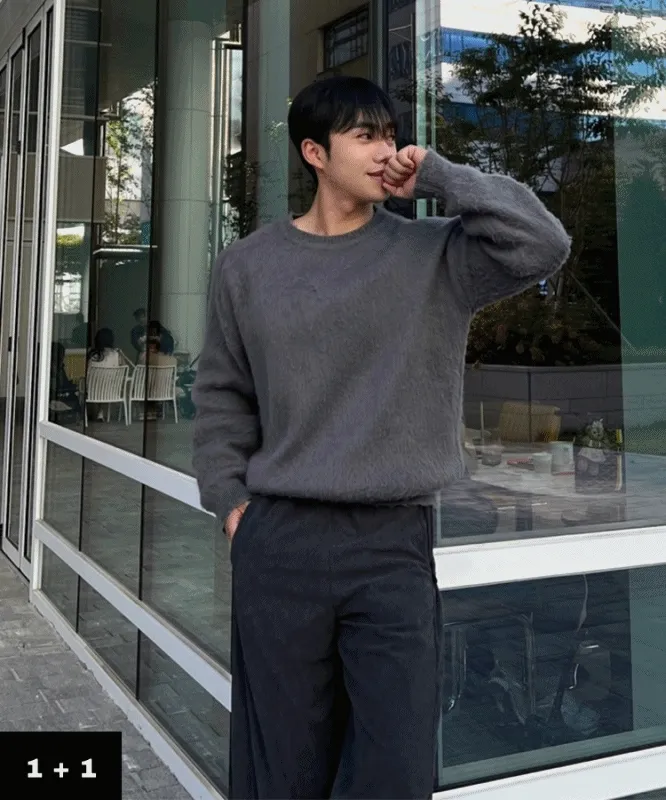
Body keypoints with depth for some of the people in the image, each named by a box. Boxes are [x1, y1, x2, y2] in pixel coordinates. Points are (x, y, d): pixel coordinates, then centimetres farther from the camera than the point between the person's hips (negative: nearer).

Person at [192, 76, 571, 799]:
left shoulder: (434, 256, 3)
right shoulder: (247, 266, 7)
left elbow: (542, 245, -11)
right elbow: (221, 396, 13)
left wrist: (438, 177, -7)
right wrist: (230, 502, 5)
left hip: (396, 543, 0)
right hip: (278, 543, 1)